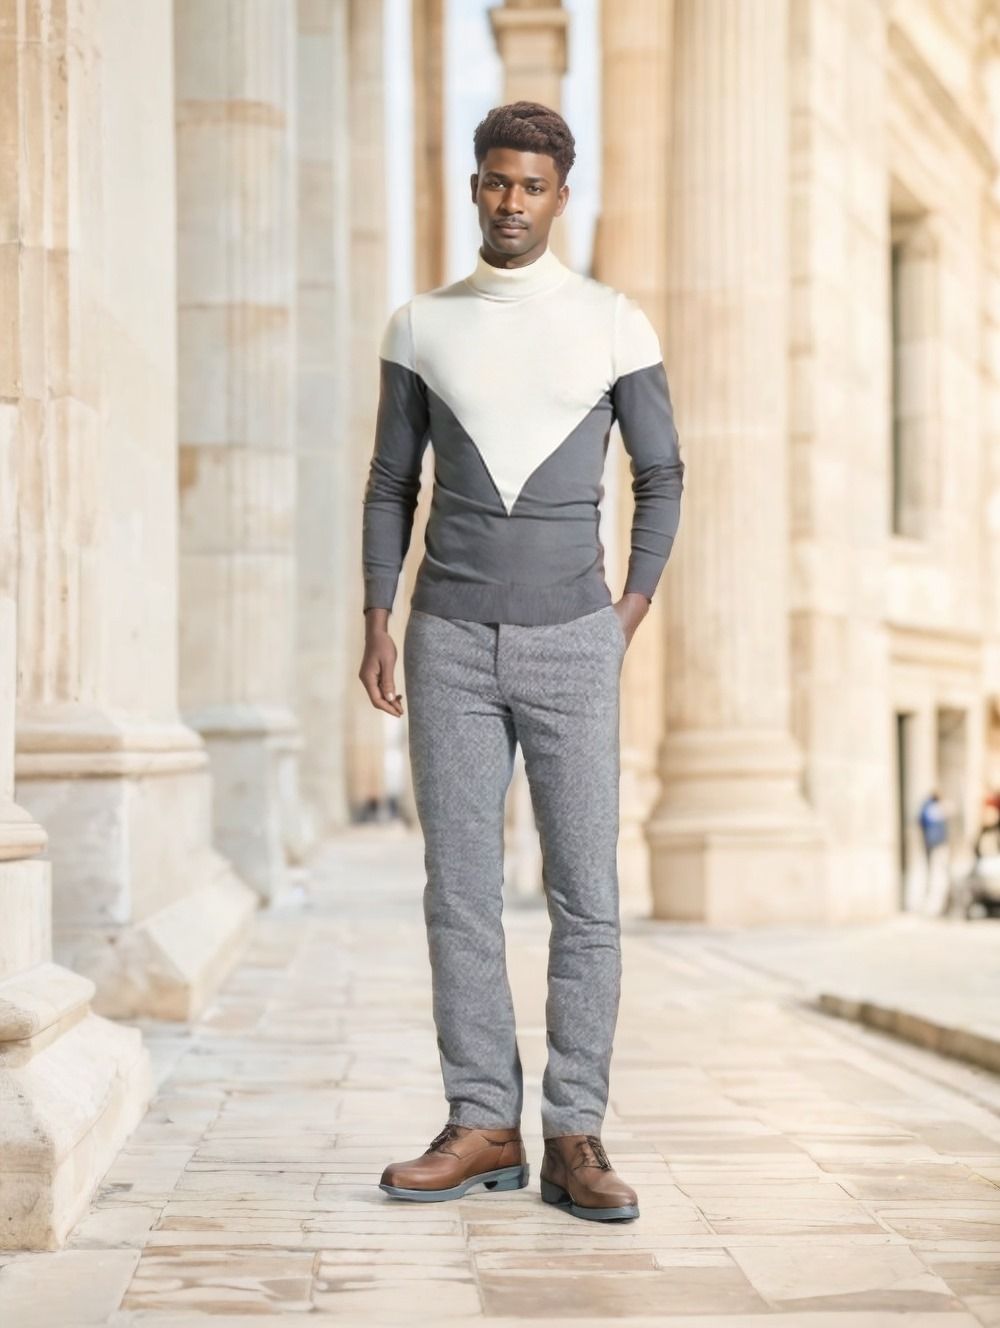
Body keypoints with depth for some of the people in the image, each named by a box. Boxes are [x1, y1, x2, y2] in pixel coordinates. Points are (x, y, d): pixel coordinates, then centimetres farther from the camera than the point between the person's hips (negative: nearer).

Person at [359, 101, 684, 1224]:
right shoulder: (420, 325, 5)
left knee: (584, 895, -5)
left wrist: (630, 617, -1)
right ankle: (483, 1127, 9)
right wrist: (375, 627, 0)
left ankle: (573, 1140, 2)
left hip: (570, 645, -1)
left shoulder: (615, 323, 1)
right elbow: (391, 485, 9)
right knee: (461, 892, 1)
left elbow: (661, 476, 9)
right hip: (451, 643, 2)